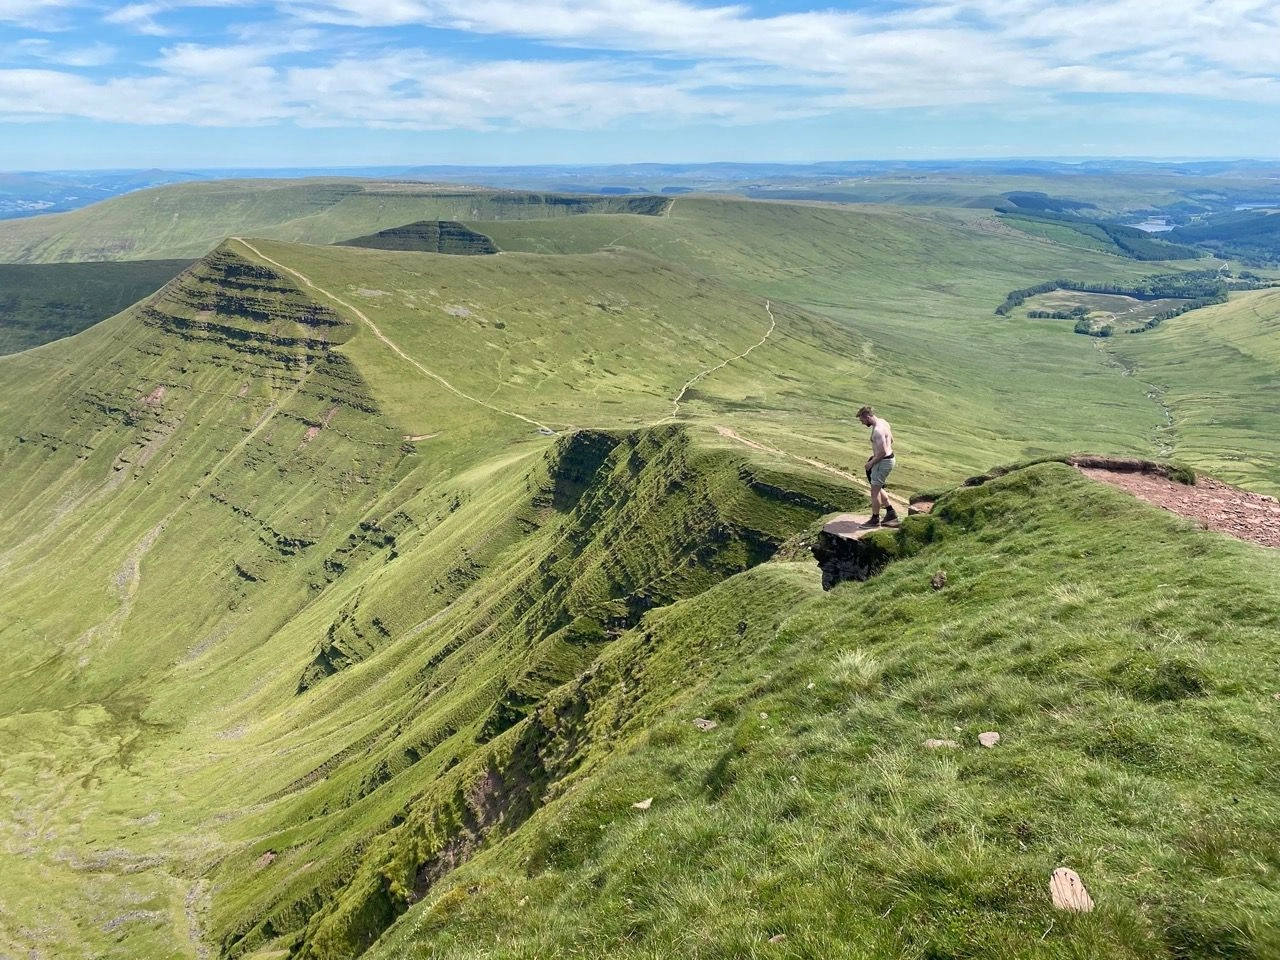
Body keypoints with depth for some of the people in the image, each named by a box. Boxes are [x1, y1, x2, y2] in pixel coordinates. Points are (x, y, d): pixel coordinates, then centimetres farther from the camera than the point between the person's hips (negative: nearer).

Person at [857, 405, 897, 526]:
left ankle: (875, 520, 13)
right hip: (888, 458, 10)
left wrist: (871, 462, -14)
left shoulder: (878, 430, -25)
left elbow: (883, 452, -27)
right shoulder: (883, 422, 6)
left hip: (883, 462, -10)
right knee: (877, 488, 22)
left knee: (875, 490, 2)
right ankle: (891, 512, 27)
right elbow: (891, 440, 19)